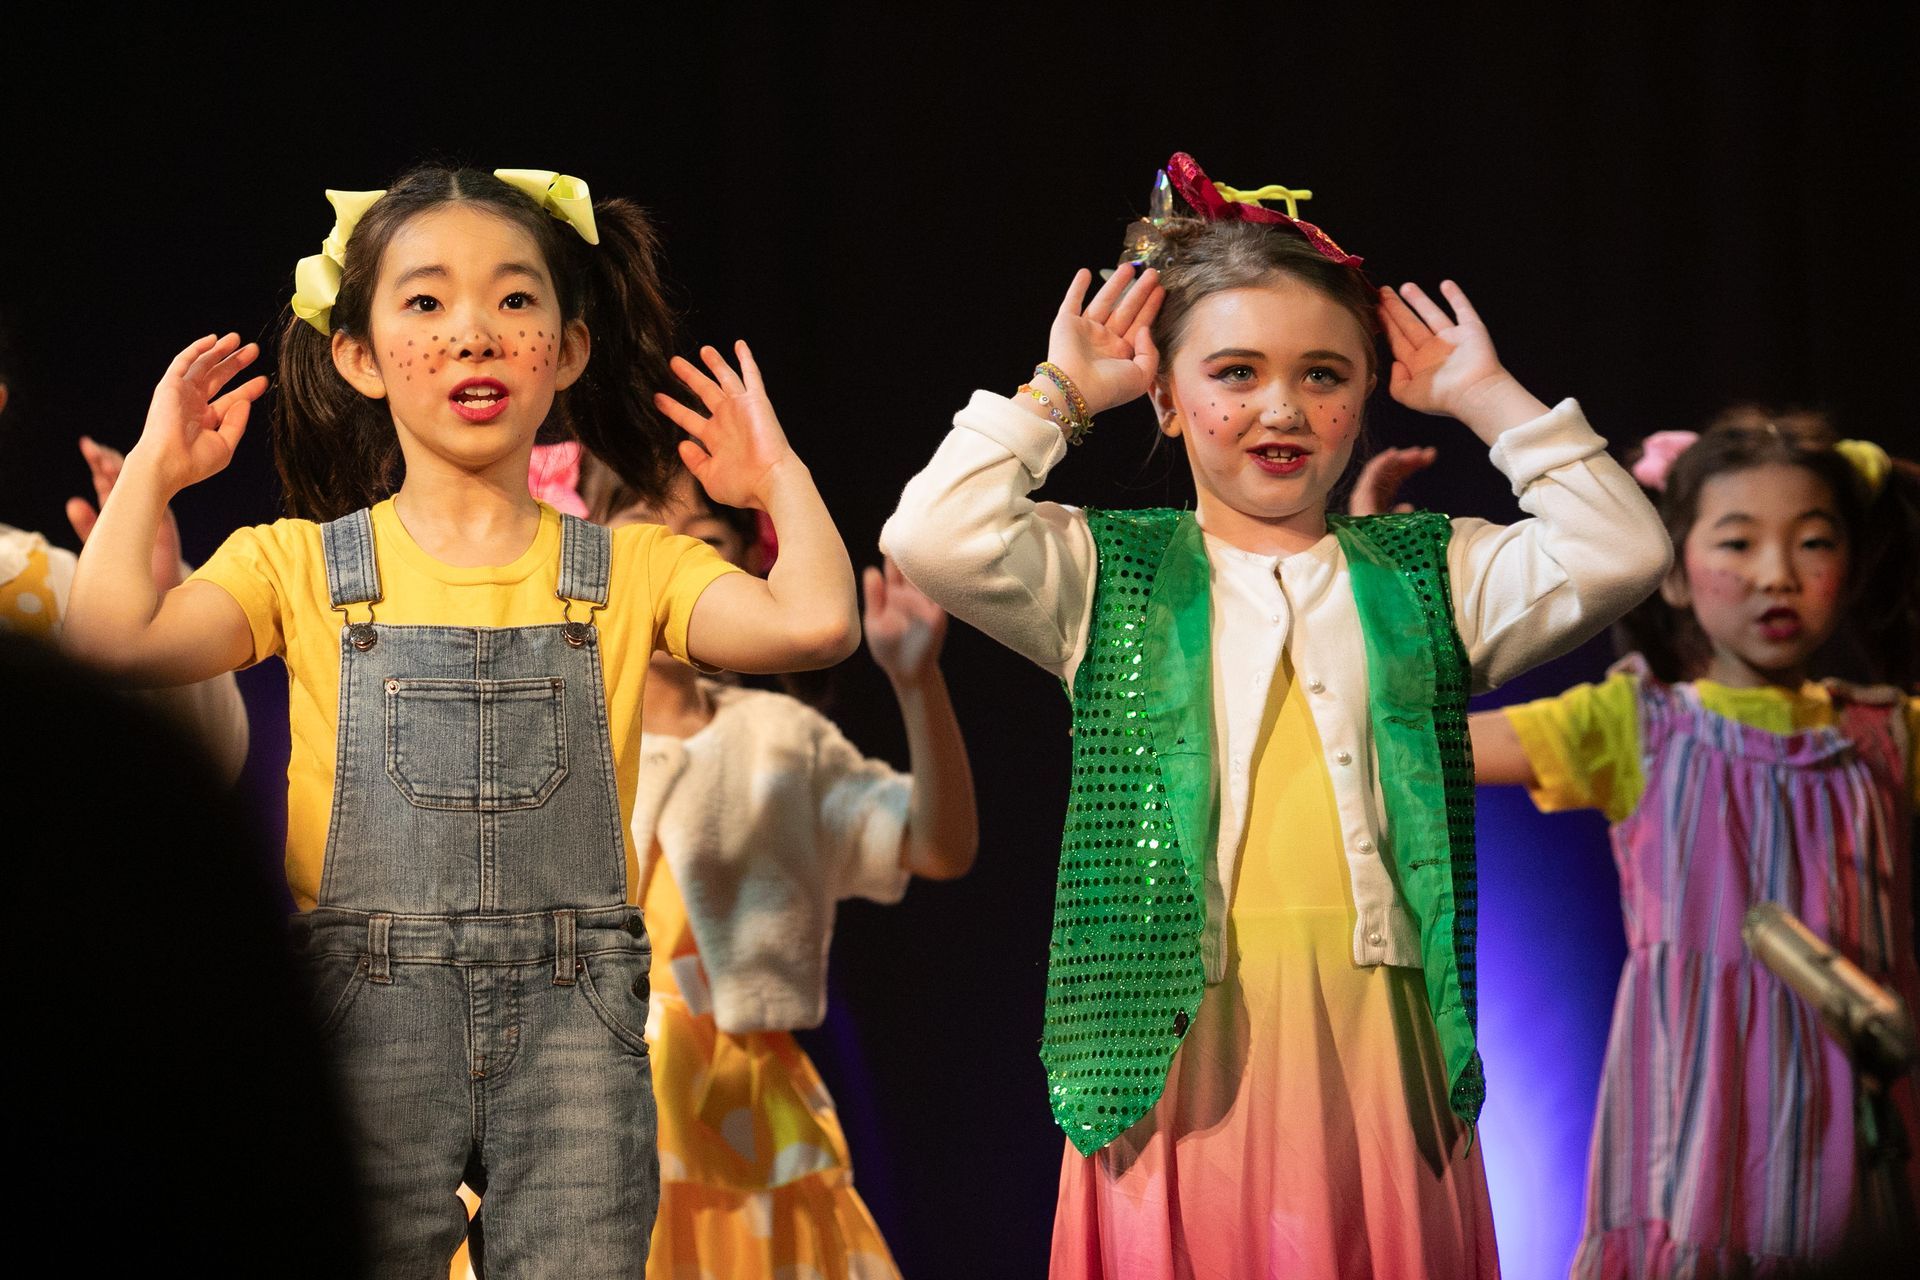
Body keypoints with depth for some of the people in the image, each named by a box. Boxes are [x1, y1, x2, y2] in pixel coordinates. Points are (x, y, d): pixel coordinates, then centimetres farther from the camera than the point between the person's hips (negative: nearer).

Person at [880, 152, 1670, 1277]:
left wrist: (1486, 398, 6)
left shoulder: (1430, 575, 13)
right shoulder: (1110, 576, 8)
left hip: (1376, 1049, 2)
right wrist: (1058, 394, 3)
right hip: (1184, 1052, -2)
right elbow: (934, 542, -8)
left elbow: (1619, 555, 1)